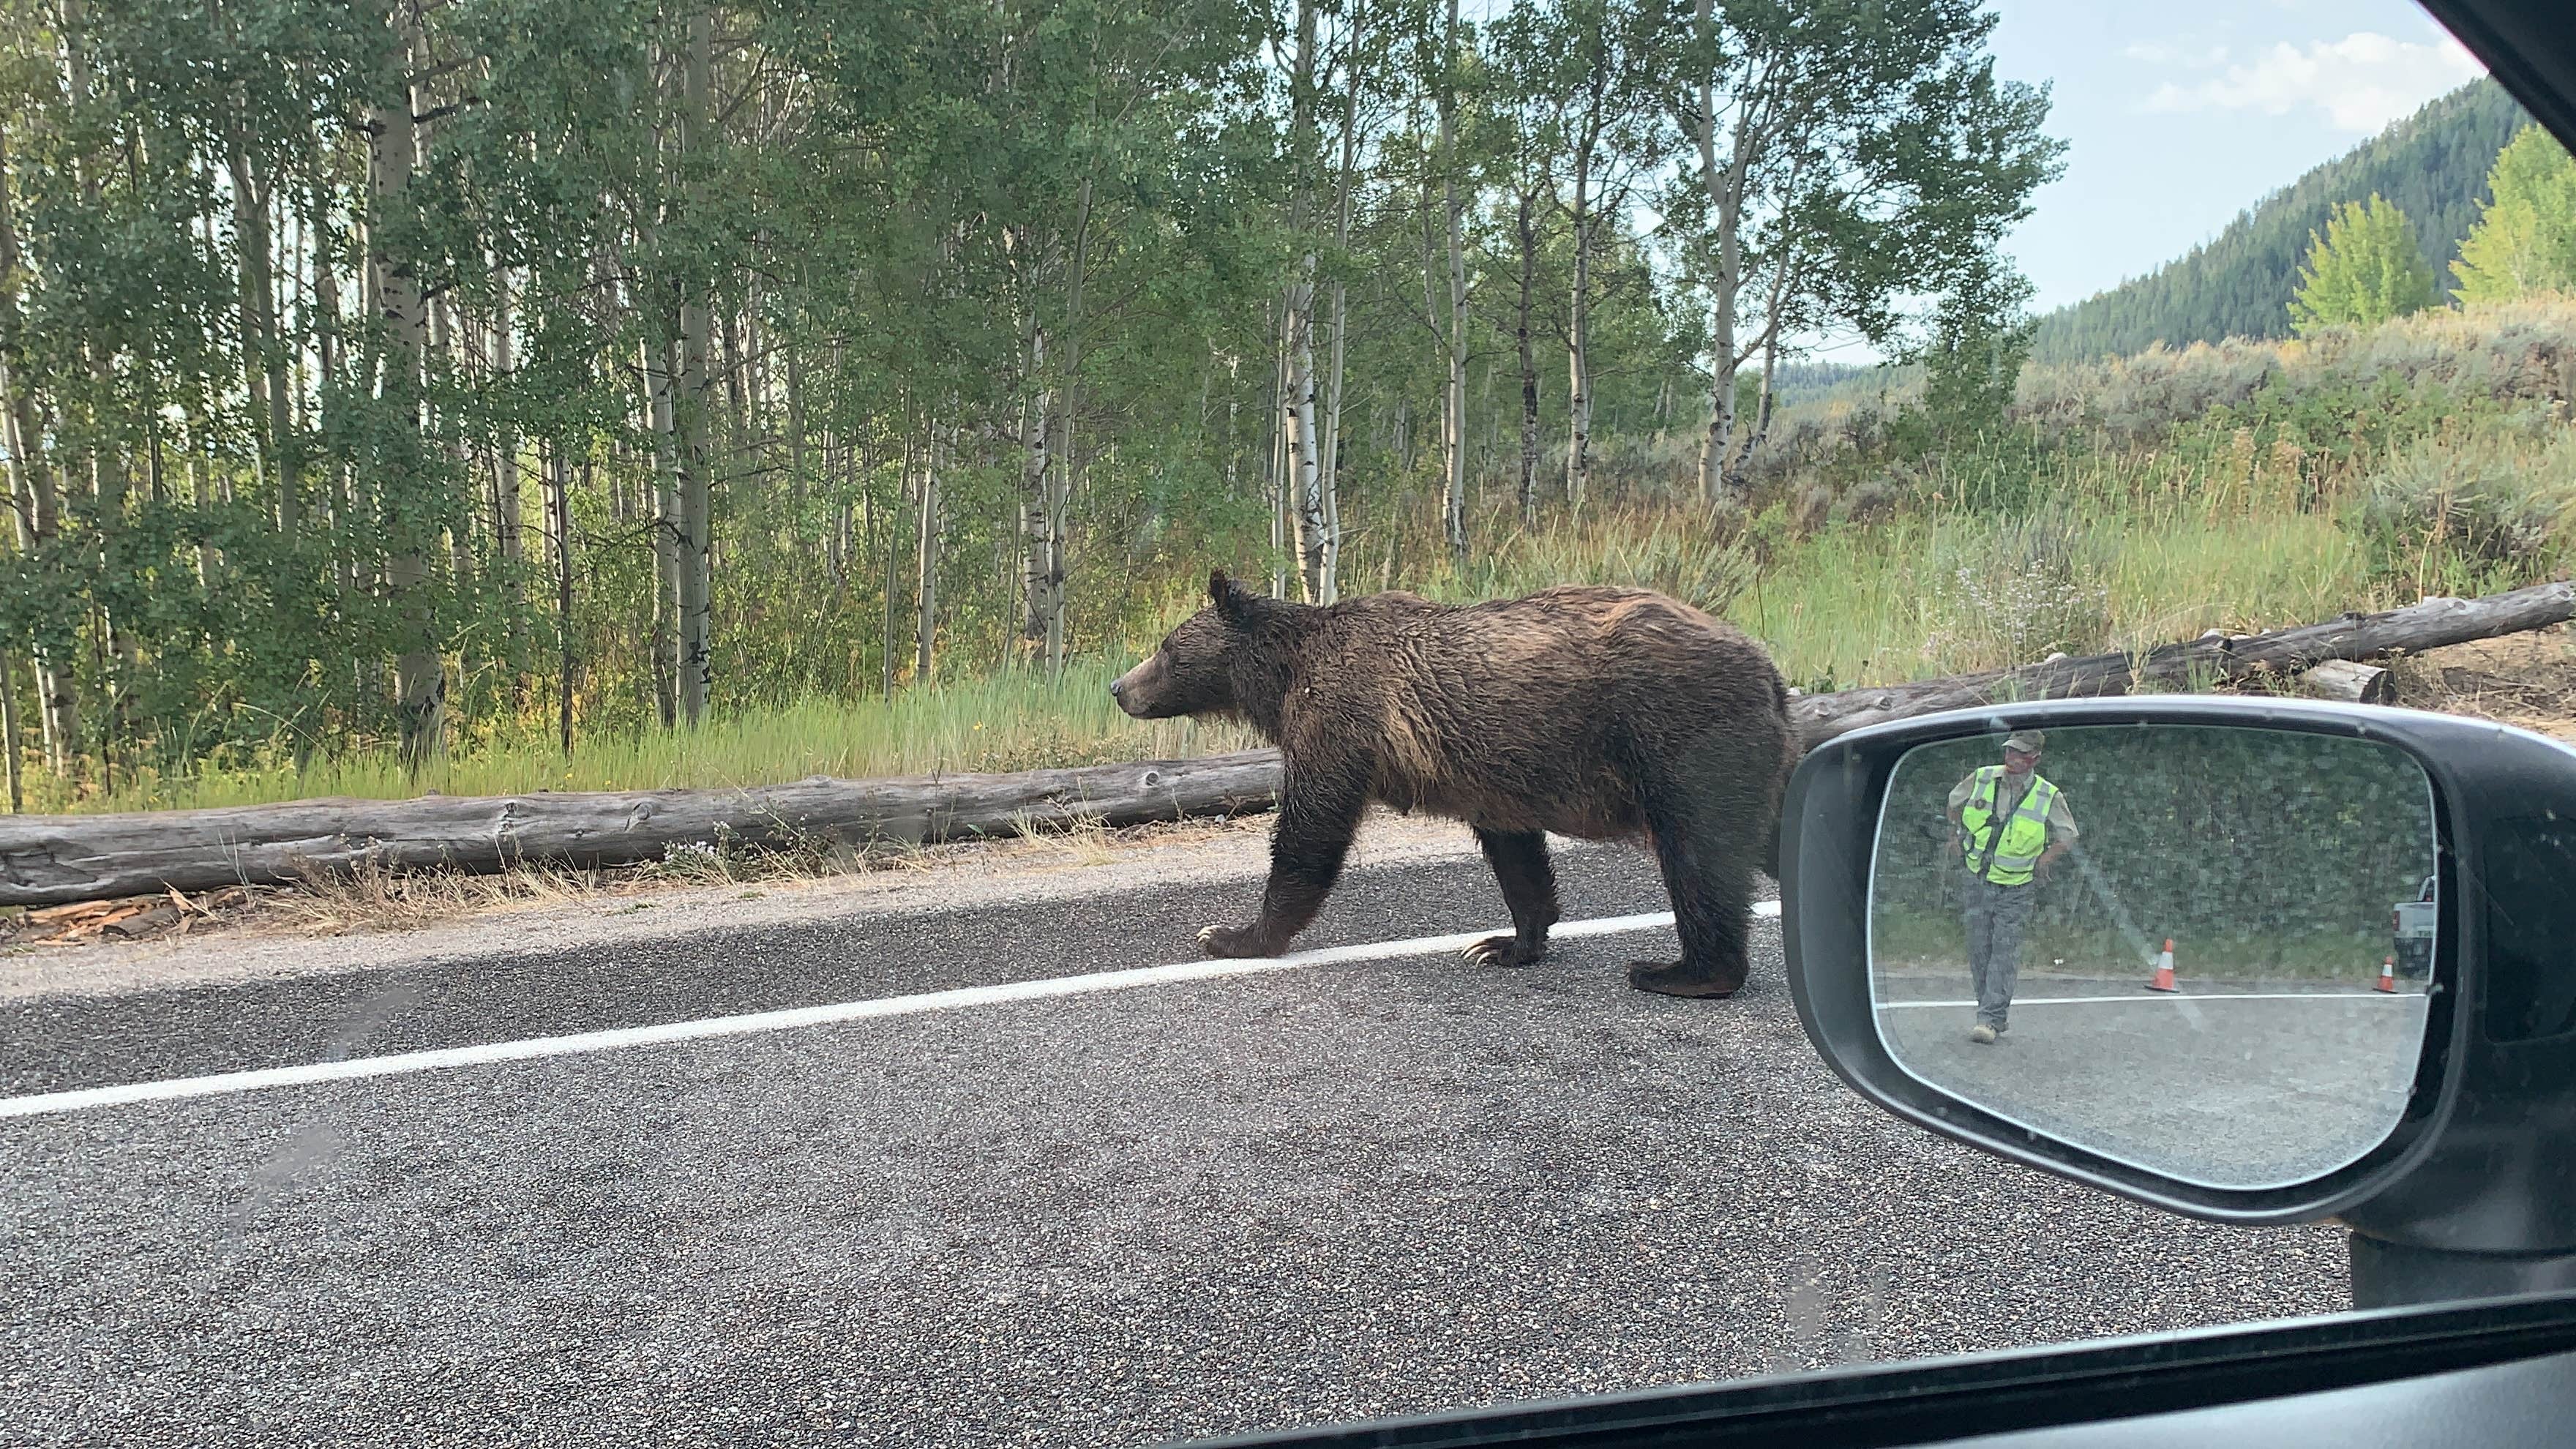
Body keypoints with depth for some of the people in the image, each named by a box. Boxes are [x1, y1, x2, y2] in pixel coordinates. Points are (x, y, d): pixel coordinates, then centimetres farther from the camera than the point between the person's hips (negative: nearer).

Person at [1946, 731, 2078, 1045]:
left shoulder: (2049, 797, -9)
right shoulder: (1981, 779, -4)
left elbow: (2067, 837, 5)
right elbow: (1955, 803, 17)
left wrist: (2042, 861, -3)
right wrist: (1960, 835, 15)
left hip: (2015, 889, -3)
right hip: (1978, 880, 3)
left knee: (2004, 953, -8)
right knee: (1979, 951, 6)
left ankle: (1991, 1019, -10)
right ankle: (1991, 1011, 19)